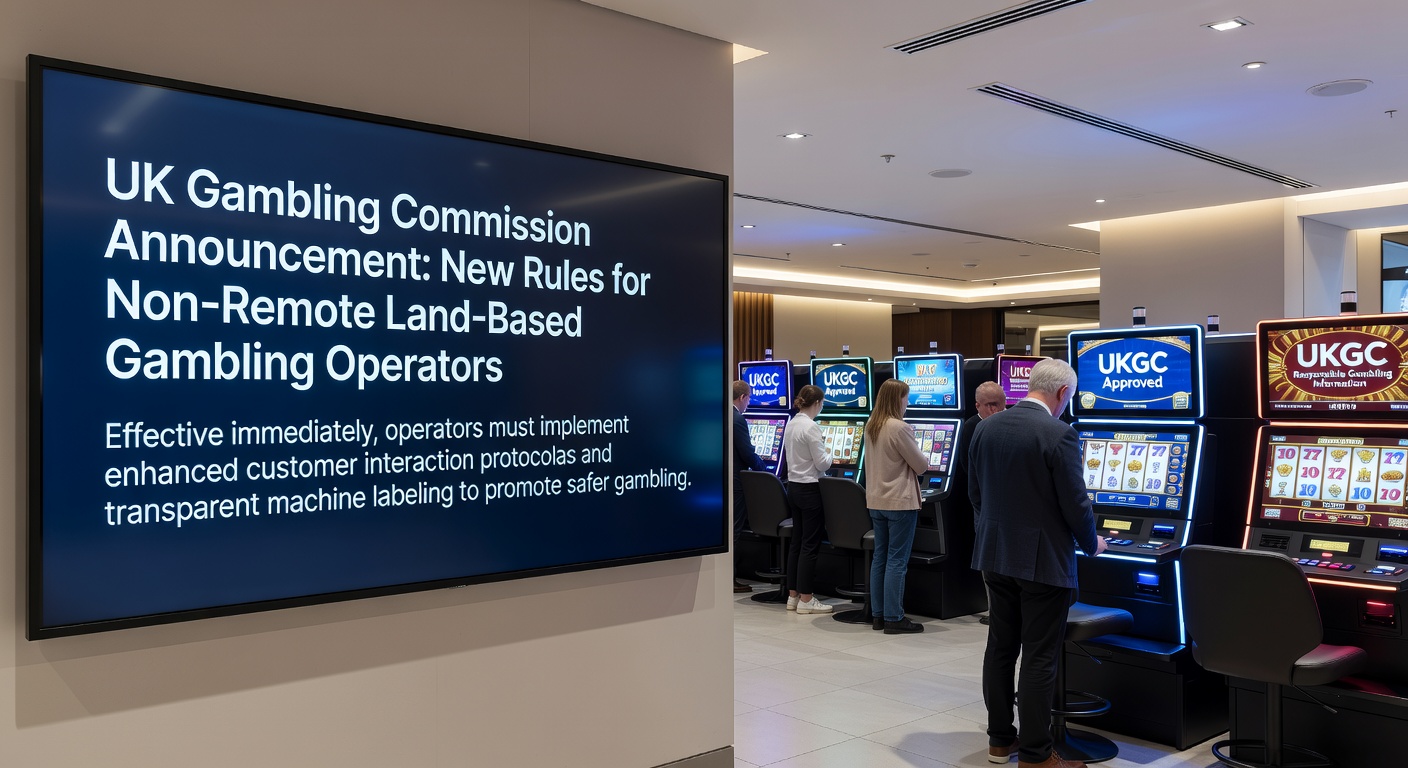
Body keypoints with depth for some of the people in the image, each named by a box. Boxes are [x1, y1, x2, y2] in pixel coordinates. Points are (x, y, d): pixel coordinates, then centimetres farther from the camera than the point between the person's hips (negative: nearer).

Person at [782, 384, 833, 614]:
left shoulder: (791, 424, 8)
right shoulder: (811, 427, -18)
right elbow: (822, 464, -16)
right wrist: (830, 454, 4)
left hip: (793, 486, 9)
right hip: (809, 489, -9)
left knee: (797, 541, 12)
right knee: (810, 545, -2)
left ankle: (793, 595, 17)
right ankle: (805, 600, 2)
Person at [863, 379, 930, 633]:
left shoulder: (870, 427, 7)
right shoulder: (900, 428, -17)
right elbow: (921, 465, -10)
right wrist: (923, 459, 12)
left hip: (876, 500, 8)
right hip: (900, 501, -8)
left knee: (880, 557, 12)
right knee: (897, 560, -3)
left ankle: (877, 615, 16)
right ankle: (893, 619, 1)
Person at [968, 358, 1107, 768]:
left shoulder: (986, 427, 3)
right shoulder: (1059, 435, -16)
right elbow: (1075, 503, -13)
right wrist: (1092, 544, 6)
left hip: (996, 554, 7)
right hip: (1043, 560, -6)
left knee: (1000, 647, 14)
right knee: (1039, 658, 1)